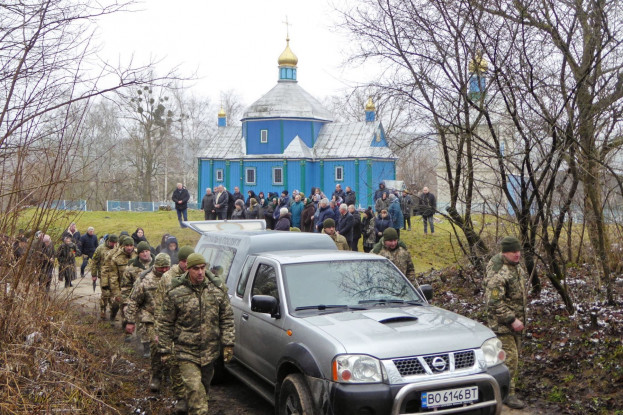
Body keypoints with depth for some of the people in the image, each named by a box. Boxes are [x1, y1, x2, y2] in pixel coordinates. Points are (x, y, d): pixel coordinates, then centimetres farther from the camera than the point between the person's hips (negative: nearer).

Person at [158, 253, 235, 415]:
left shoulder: (218, 288, 0)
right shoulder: (175, 292, -9)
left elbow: (227, 318, 6)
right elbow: (165, 323, -2)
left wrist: (228, 343, 0)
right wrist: (164, 350, -2)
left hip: (210, 351, 4)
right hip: (186, 352, -3)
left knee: (204, 388, 17)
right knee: (194, 388, -14)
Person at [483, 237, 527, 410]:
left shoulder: (517, 267, 6)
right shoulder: (499, 274, -25)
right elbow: (494, 303, -27)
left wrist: (519, 318, 20)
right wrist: (512, 320, -25)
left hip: (515, 320, 10)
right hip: (502, 323, -10)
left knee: (514, 353, 16)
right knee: (510, 357, -8)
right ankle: (508, 394, 2)